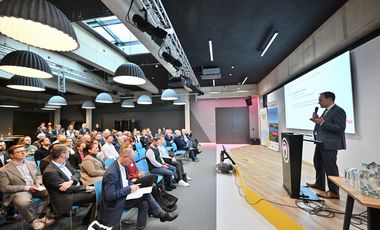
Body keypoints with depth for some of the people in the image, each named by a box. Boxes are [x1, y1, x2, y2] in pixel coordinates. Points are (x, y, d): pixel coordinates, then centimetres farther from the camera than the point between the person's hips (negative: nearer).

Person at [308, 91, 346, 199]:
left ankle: (334, 192, 13)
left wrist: (322, 122, -26)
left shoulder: (338, 111, -14)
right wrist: (317, 120, 3)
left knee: (330, 167, -1)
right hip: (321, 143, 11)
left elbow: (340, 128, -22)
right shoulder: (327, 111, 15)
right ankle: (319, 184, 37)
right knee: (318, 163, 21)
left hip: (330, 144, -10)